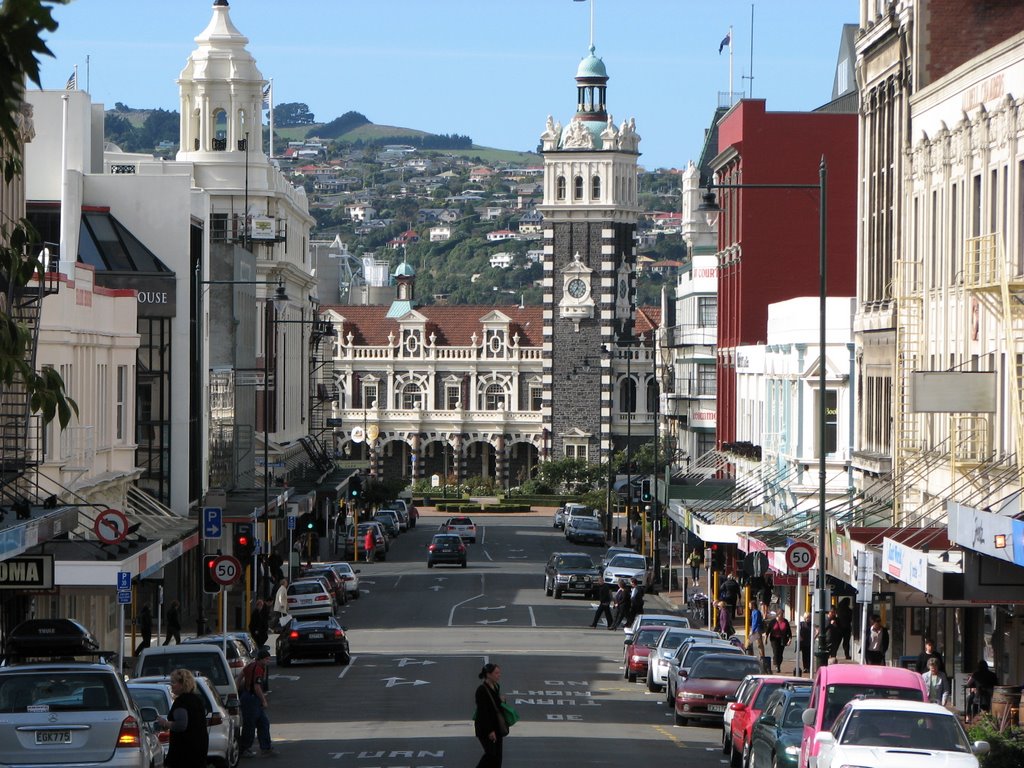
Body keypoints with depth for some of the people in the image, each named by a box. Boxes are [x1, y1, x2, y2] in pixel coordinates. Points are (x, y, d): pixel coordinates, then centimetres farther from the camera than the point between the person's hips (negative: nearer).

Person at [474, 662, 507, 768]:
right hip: (485, 728, -8)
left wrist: (501, 700, -5)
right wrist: (490, 731, -21)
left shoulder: (496, 687, 6)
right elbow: (483, 712, -20)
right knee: (491, 754, -8)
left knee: (498, 755, 9)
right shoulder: (482, 690, -19)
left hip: (497, 726, 8)